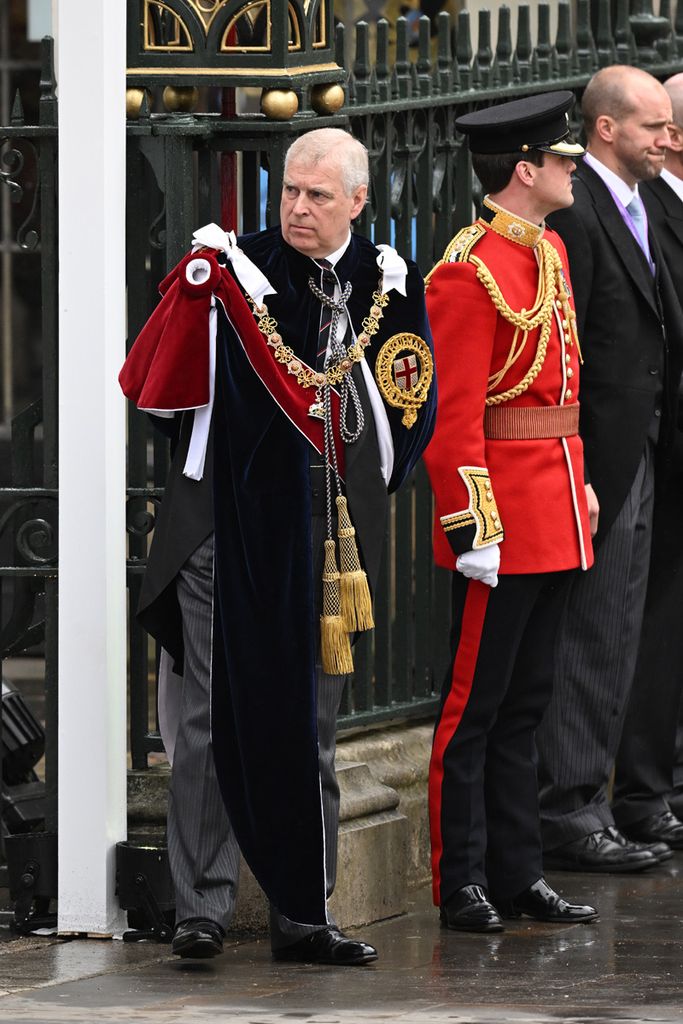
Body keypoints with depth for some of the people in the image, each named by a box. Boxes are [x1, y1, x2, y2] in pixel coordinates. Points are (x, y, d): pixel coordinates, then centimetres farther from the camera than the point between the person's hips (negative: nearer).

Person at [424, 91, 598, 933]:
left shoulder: (549, 252, 13)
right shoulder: (472, 271, -16)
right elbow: (453, 414, -18)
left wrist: (578, 481, 19)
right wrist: (472, 527, -21)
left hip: (554, 513, 9)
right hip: (505, 512, -9)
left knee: (524, 702, 13)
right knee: (476, 701, -2)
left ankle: (518, 874, 18)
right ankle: (462, 883, 4)